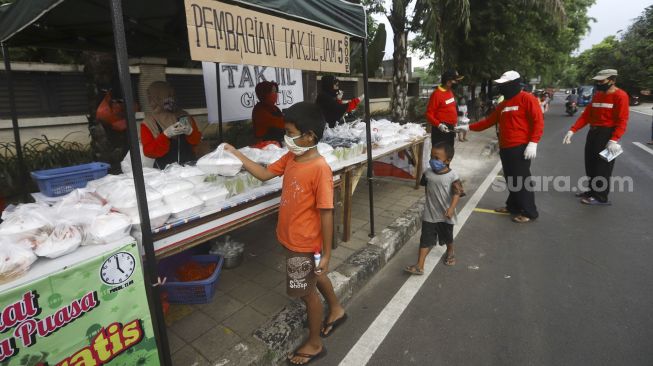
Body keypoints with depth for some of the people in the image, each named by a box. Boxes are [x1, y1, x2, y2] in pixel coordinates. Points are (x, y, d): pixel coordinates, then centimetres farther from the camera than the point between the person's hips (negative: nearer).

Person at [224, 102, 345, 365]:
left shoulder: (319, 169, -27)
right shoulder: (291, 158, -3)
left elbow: (326, 214, -24)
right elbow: (265, 174, 10)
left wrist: (326, 253, -19)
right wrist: (237, 155, 2)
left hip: (303, 243, -8)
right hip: (291, 237, 8)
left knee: (307, 292, 12)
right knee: (315, 277, 28)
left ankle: (314, 344, 37)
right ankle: (336, 310, 56)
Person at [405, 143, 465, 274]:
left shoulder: (452, 176, -16)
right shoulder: (428, 173, -5)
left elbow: (457, 193, -20)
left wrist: (451, 208, -33)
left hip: (445, 215, -2)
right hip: (429, 215, 2)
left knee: (447, 238, 23)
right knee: (425, 240, -1)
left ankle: (450, 253, 53)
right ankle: (419, 266, -1)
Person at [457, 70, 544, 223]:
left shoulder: (527, 99, -7)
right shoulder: (503, 104, 18)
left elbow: (538, 121, -13)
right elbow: (489, 121, 21)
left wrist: (533, 143, -22)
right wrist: (468, 127, 16)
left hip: (521, 148, -8)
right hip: (505, 148, 8)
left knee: (522, 180, -4)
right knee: (510, 179, 14)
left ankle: (530, 212, 6)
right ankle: (513, 206, 27)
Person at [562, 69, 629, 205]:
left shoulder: (620, 96, -12)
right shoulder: (597, 95, 12)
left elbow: (622, 121, -19)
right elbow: (586, 115, 10)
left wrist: (614, 140, -29)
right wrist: (572, 130, -2)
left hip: (607, 134, -8)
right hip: (593, 132, 8)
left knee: (603, 167, 0)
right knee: (591, 164, 15)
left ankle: (601, 197, 10)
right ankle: (593, 190, 29)